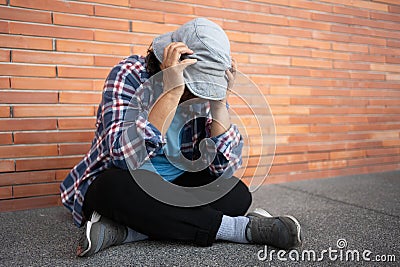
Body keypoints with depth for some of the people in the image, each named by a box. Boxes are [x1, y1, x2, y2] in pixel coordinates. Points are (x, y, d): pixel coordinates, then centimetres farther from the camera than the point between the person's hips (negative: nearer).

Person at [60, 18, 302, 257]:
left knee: (238, 194, -18)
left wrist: (220, 101, -22)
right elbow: (126, 156, -33)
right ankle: (243, 228, -26)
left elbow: (225, 165, -14)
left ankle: (126, 231, -25)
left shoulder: (207, 91, -7)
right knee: (116, 187, -37)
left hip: (177, 186, 4)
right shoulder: (130, 75, -18)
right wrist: (172, 91, -36)